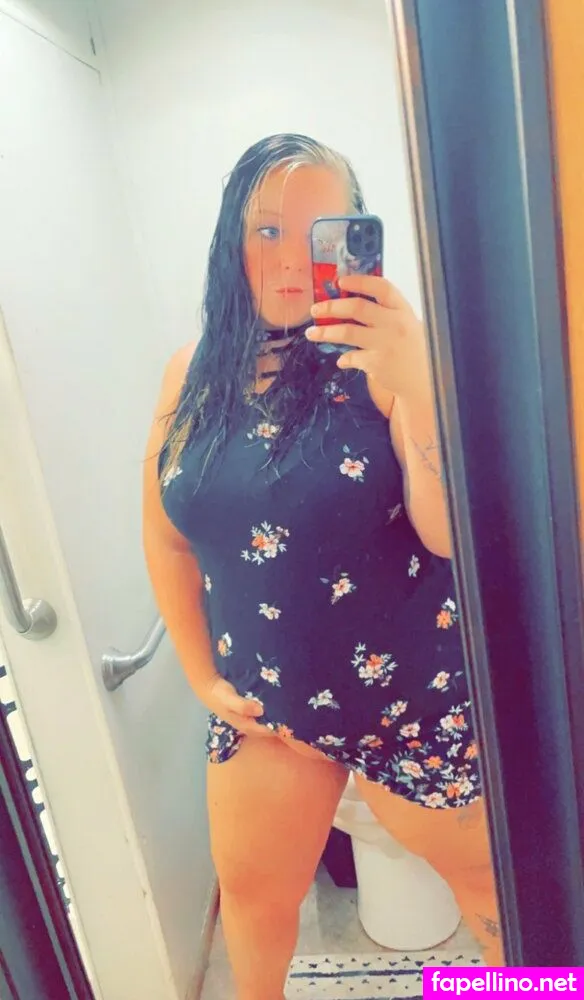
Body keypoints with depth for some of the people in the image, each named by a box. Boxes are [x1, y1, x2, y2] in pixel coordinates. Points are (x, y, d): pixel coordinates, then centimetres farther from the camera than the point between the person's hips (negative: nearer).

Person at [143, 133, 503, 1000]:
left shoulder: (384, 360, -16)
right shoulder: (194, 376, -4)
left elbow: (452, 534, -24)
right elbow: (169, 542, 3)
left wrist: (419, 381, -36)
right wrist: (204, 677, 3)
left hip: (411, 694, -3)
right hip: (261, 699, 4)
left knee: (480, 875, 22)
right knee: (252, 893, 24)